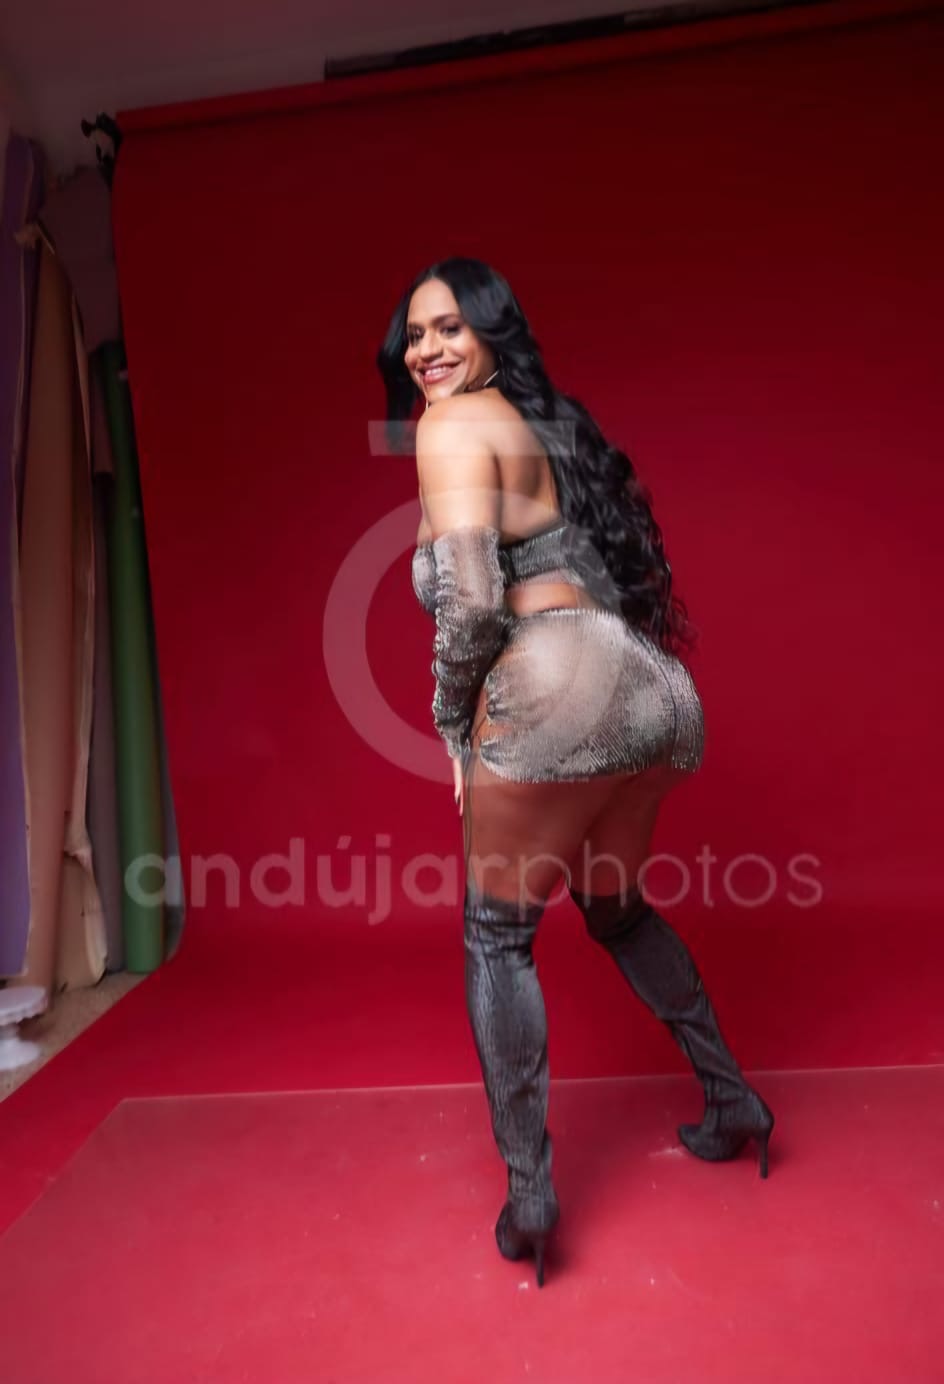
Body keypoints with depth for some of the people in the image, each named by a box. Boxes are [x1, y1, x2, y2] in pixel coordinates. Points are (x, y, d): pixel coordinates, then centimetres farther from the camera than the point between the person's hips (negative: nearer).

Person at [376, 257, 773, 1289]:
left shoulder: (453, 425, -2)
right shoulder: (553, 424, 24)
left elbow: (472, 600, -14)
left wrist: (451, 721, 0)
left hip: (562, 694, -8)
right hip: (647, 691, 9)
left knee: (495, 934, 7)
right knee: (615, 905, 26)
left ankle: (528, 1191, 11)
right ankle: (733, 1101, 35)